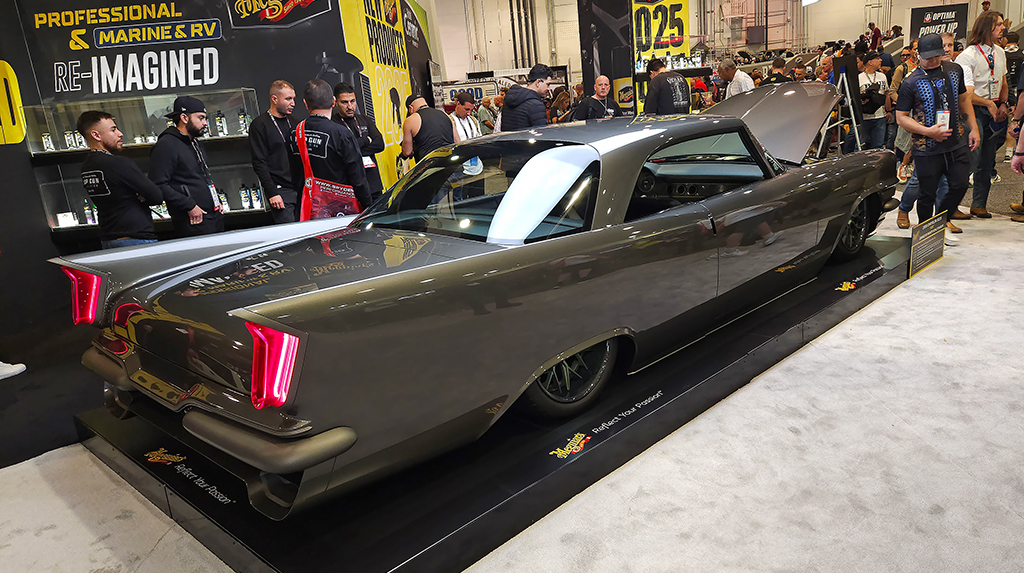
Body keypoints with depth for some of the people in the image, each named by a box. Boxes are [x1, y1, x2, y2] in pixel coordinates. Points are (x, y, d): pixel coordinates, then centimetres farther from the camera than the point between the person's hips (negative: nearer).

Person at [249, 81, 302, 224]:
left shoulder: (292, 122, 16)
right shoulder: (259, 125, -4)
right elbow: (259, 163, -9)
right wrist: (272, 193, -16)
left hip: (301, 189, 6)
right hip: (280, 191, -6)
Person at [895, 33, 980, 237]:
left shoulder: (954, 70, 8)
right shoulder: (911, 82, -8)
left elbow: (964, 99, 19)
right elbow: (901, 117, -7)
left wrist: (974, 128, 13)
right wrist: (928, 131, -17)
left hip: (956, 143, 5)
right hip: (927, 148, -4)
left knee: (960, 185, 5)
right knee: (928, 194, 2)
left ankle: (943, 219, 30)